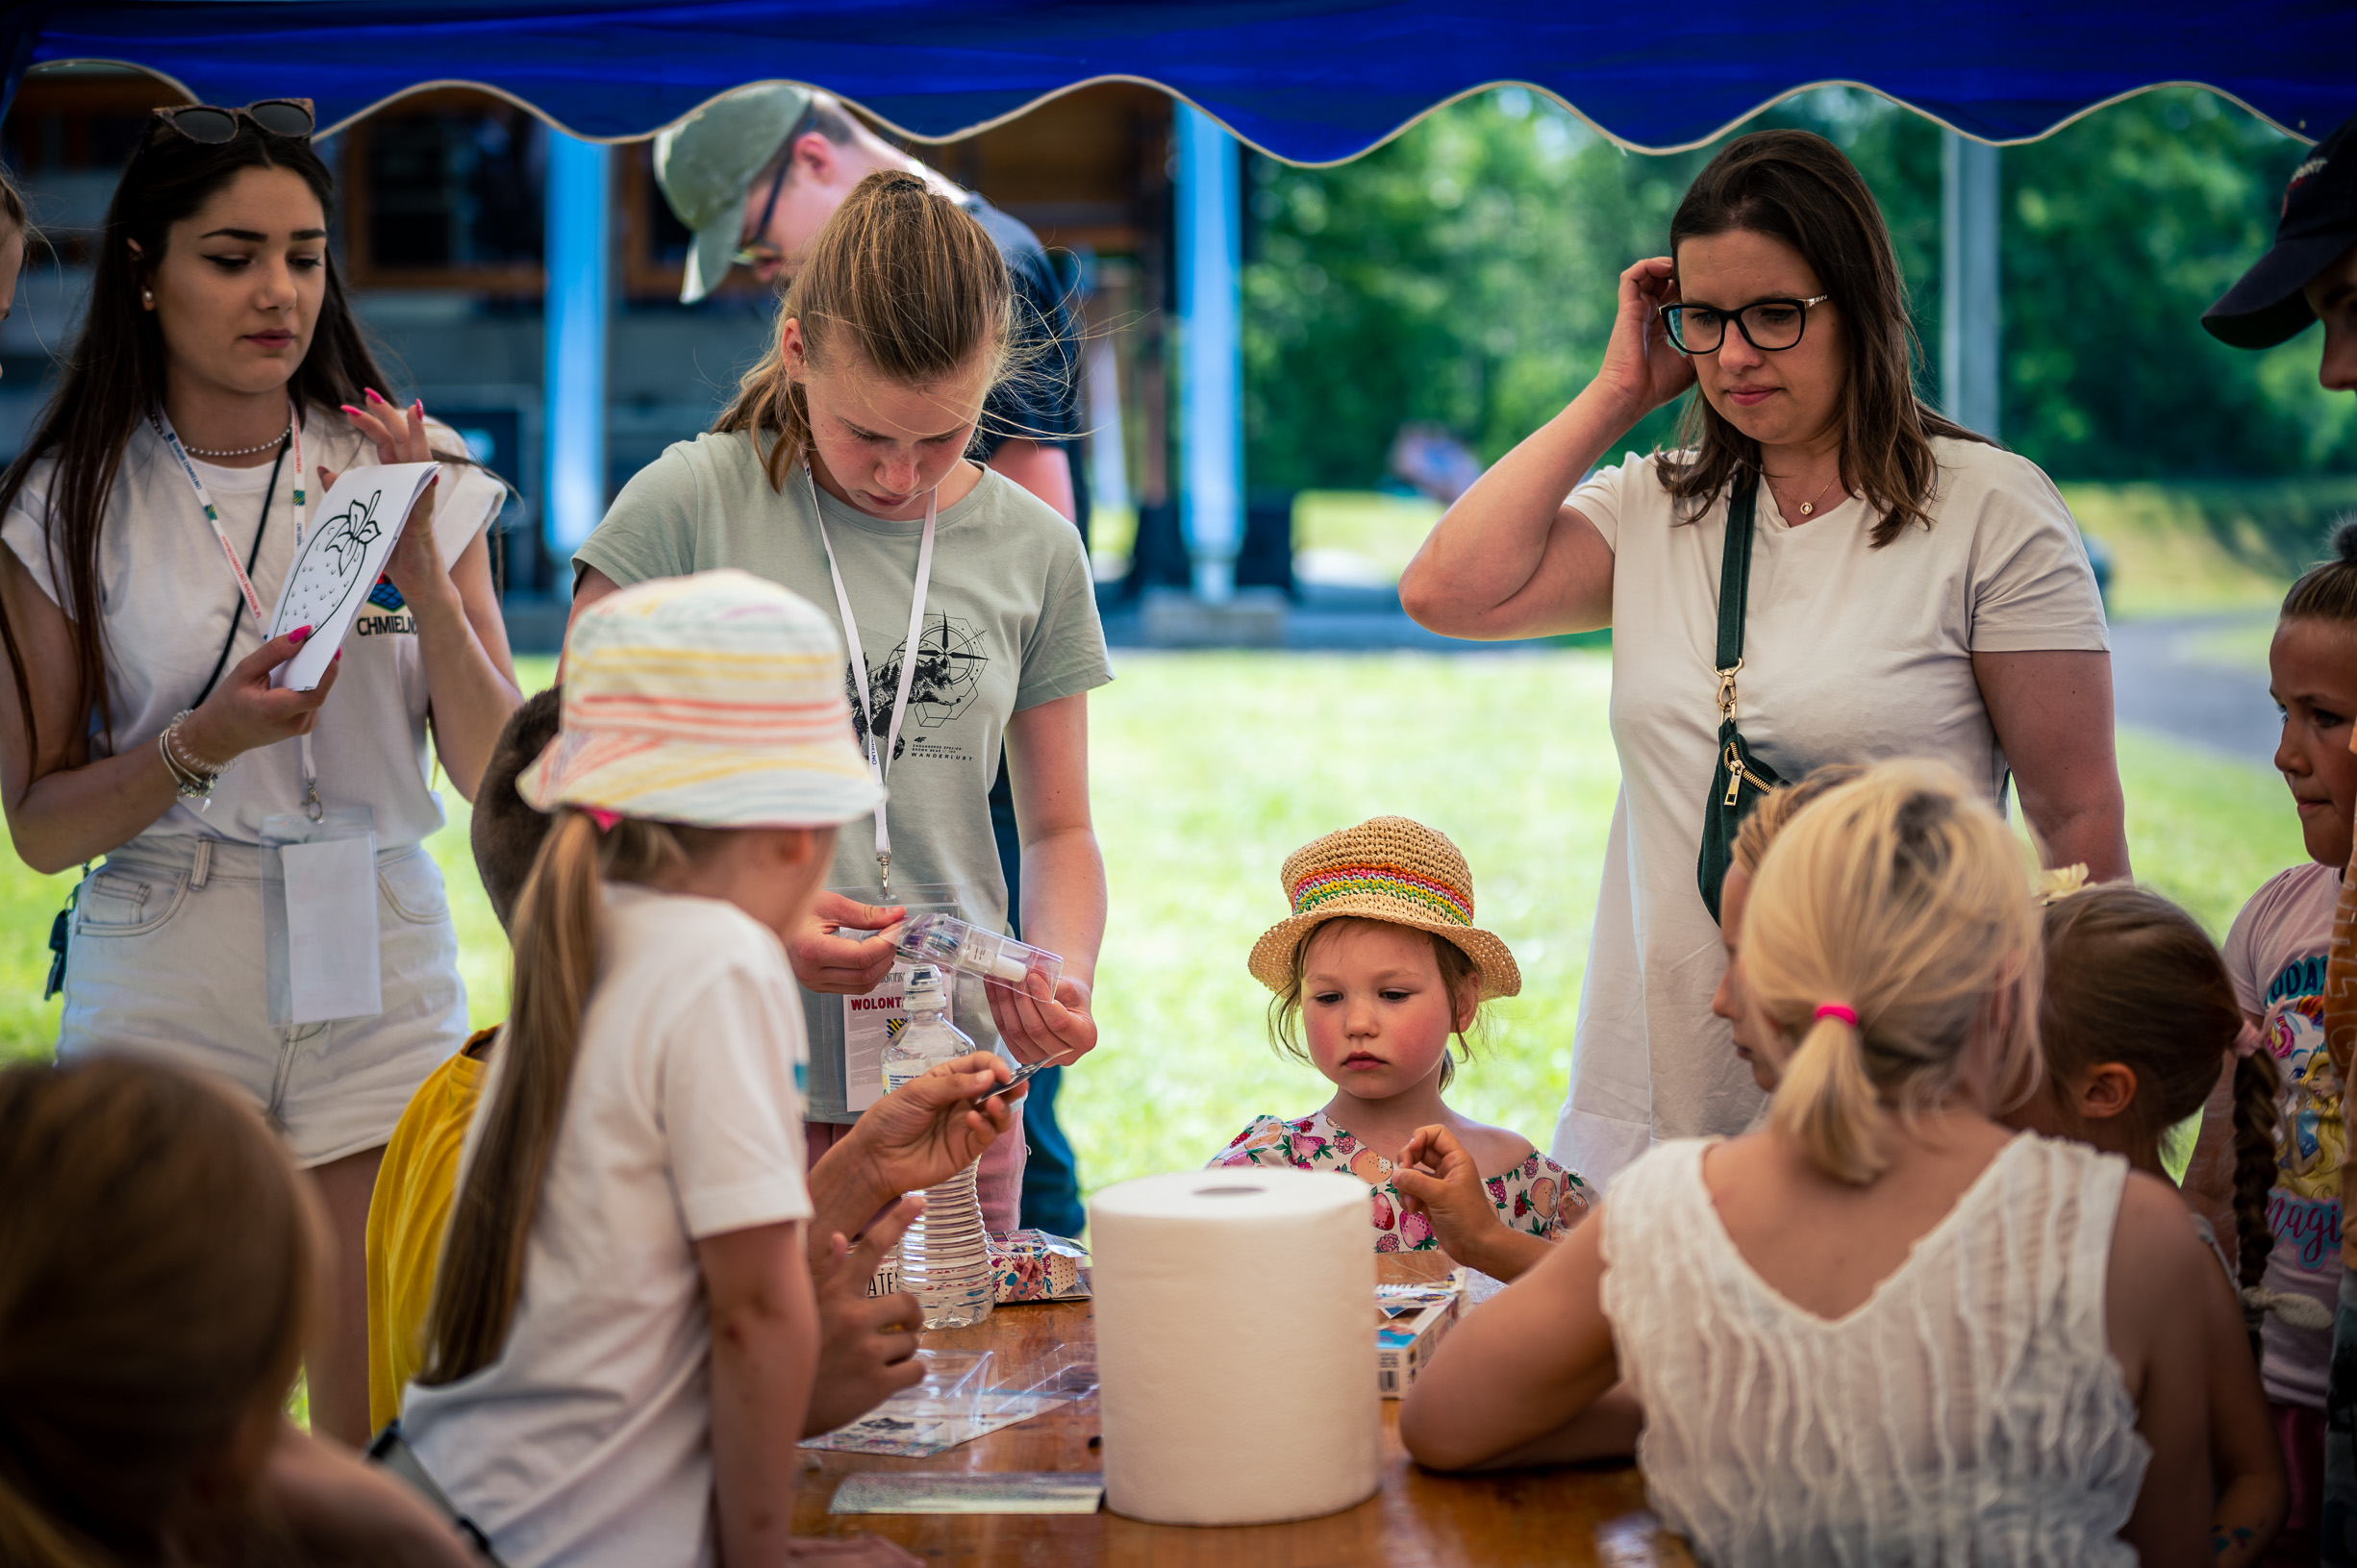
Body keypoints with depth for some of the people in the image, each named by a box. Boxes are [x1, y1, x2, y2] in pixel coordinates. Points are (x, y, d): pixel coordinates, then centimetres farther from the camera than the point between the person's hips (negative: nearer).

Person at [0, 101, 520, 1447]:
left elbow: (498, 776, 0)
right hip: (159, 991, -1)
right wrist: (202, 744, -15)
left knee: (387, 1440, -2)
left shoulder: (424, 485, 4)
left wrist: (420, 567, -11)